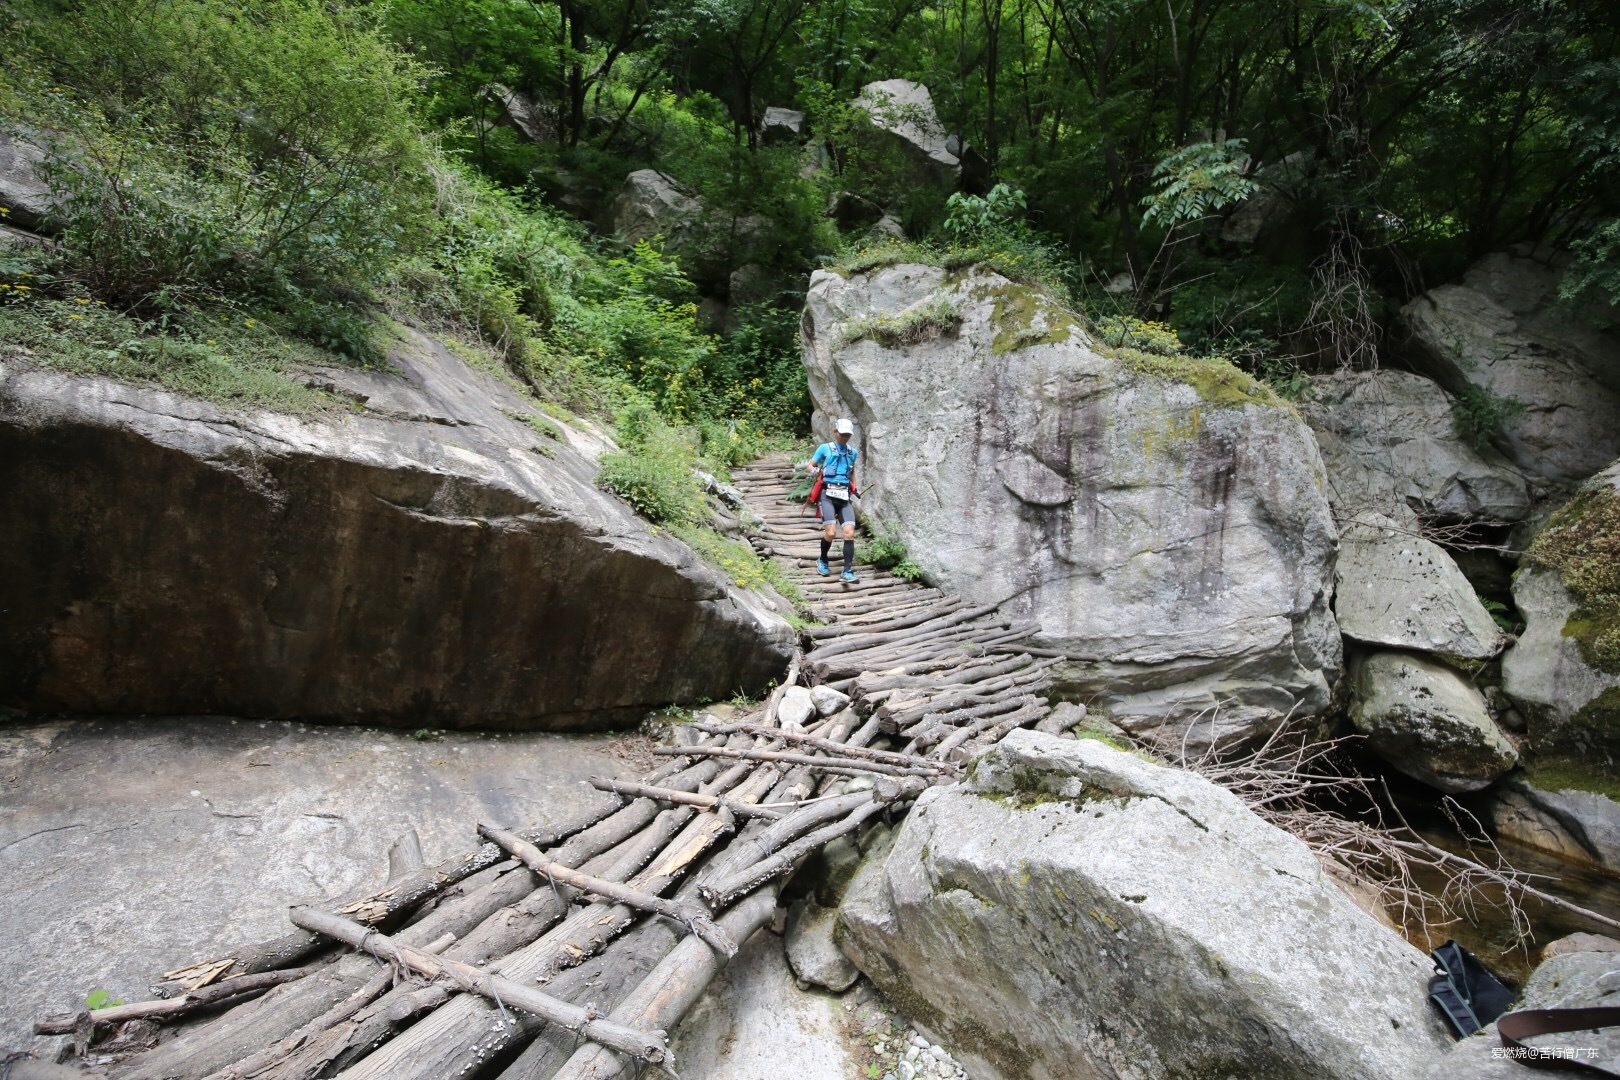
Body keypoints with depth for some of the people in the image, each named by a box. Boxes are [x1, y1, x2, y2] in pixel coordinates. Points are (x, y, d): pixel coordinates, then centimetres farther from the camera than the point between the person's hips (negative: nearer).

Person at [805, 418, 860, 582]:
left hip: (845, 496, 4)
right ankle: (822, 560, 13)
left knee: (849, 533, -11)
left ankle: (847, 572, -10)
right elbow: (809, 466, 8)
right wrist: (816, 471, -14)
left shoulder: (853, 452, 17)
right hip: (828, 494, -3)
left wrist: (854, 491, 26)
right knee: (830, 532, -14)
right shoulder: (825, 448, 6)